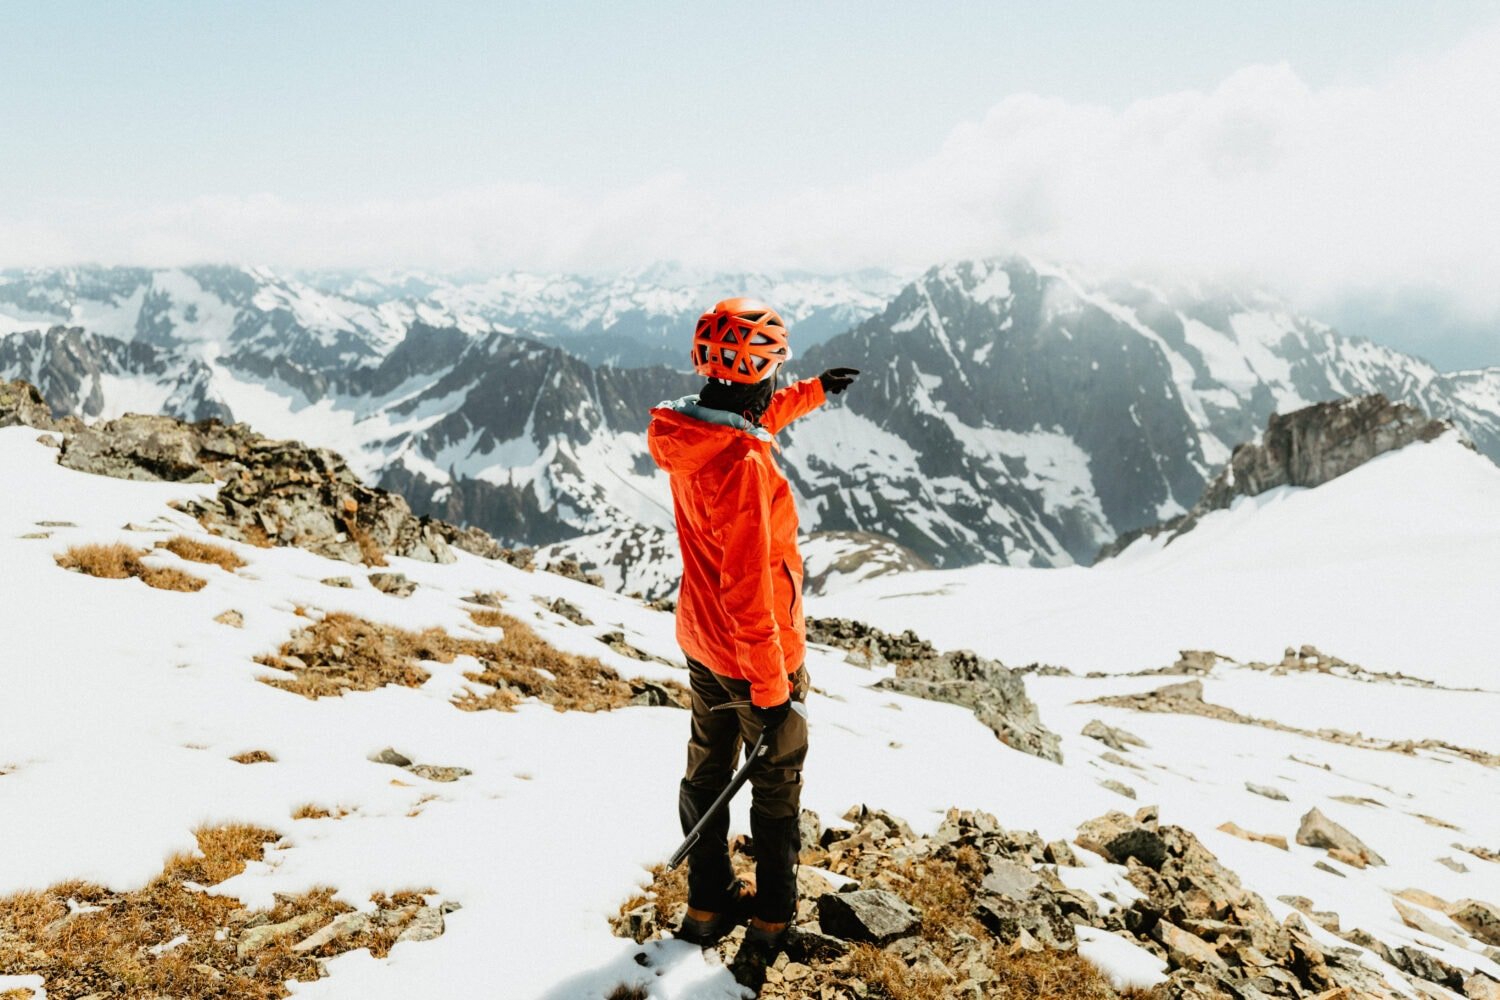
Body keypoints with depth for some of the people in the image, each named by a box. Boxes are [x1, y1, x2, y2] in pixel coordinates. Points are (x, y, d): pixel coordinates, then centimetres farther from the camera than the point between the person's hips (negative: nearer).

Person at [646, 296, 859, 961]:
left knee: (707, 769, 21)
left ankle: (707, 905, 39)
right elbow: (748, 589, -30)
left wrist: (815, 392, 29)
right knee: (777, 784, 14)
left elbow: (755, 418, 20)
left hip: (700, 643, 8)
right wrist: (770, 687, -23)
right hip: (757, 653, -8)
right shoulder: (742, 465, -32)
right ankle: (772, 919, 32)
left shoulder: (687, 433, -5)